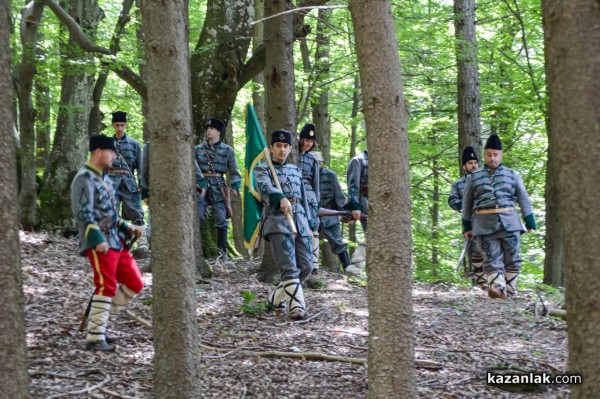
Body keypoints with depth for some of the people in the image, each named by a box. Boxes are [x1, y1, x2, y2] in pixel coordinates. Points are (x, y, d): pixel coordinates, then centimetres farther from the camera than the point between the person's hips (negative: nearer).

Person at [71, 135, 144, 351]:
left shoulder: (104, 178, 21)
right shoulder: (84, 179, -9)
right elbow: (83, 214, -19)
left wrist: (128, 228, 14)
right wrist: (97, 240, -27)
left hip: (116, 242, 9)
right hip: (100, 244, -9)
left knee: (134, 284, 9)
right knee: (106, 287, -10)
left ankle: (98, 317, 18)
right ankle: (95, 337, -3)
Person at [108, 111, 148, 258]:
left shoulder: (134, 144, 10)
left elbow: (140, 166, 8)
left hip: (129, 183, 0)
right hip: (112, 182, 1)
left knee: (137, 214, -8)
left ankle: (142, 246, -12)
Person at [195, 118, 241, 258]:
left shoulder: (228, 150, 4)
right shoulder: (199, 149, 8)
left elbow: (233, 171, 3)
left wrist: (235, 186, -10)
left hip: (218, 187, -1)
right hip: (201, 185, 1)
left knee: (221, 219, -1)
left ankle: (222, 250, 7)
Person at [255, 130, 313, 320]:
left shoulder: (296, 170, 23)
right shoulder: (262, 170, 4)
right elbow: (265, 187, -18)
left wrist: (308, 224, 20)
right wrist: (281, 199, -38)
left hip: (300, 221, 6)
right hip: (277, 221, -6)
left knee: (306, 266, 3)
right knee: (289, 267, -16)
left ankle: (276, 298, 18)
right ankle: (297, 305, -19)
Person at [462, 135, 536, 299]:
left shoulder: (513, 175, 12)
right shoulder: (473, 177, 11)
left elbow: (523, 199, 14)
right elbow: (467, 203, 14)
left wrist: (530, 221, 11)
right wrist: (467, 226, 13)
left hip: (509, 222, 1)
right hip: (484, 224, -1)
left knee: (512, 258, 1)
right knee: (492, 259, -9)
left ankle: (509, 291, 9)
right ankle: (497, 288, -19)